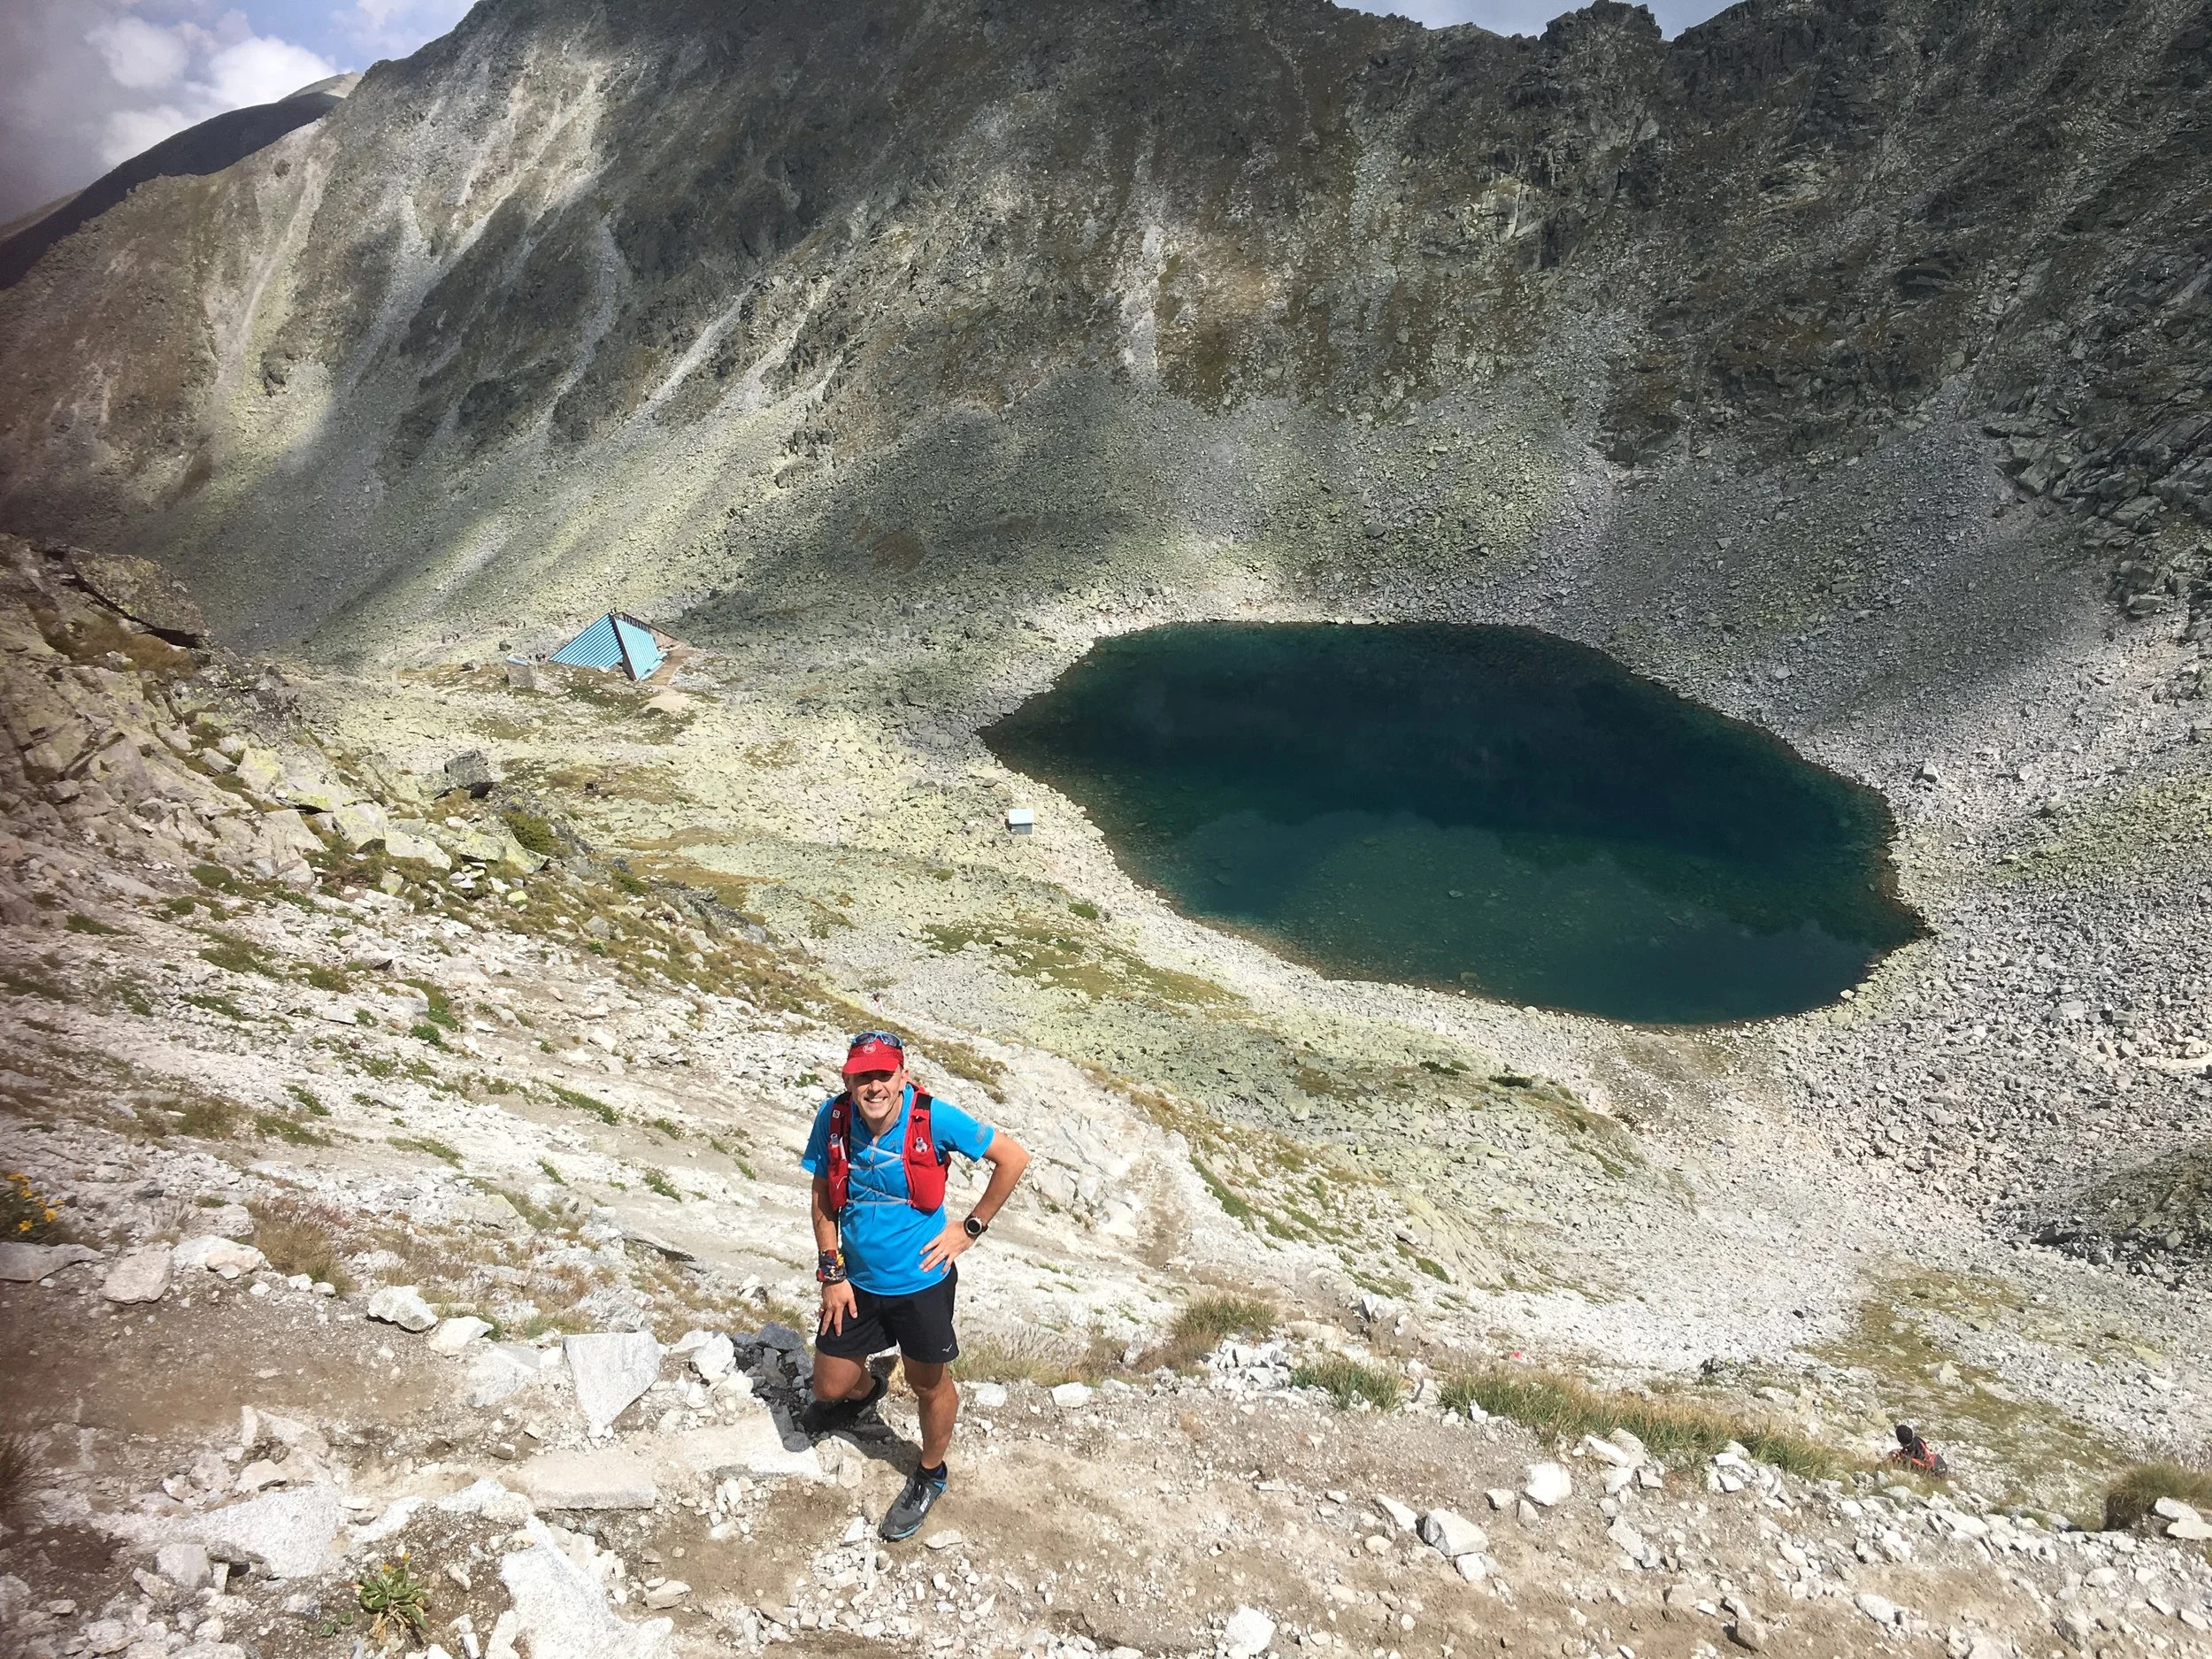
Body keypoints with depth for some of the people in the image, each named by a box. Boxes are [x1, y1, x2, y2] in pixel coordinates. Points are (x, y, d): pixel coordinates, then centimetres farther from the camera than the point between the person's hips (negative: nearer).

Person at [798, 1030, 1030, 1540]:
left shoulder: (934, 1119, -24)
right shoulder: (833, 1118, -15)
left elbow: (1013, 1157, -14)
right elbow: (823, 1196, -1)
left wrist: (971, 1227, -10)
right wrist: (832, 1273, -2)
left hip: (920, 1281, -3)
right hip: (857, 1280, 3)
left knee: (930, 1386, 16)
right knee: (829, 1385, 16)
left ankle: (931, 1475, 45)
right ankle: (865, 1391, 53)